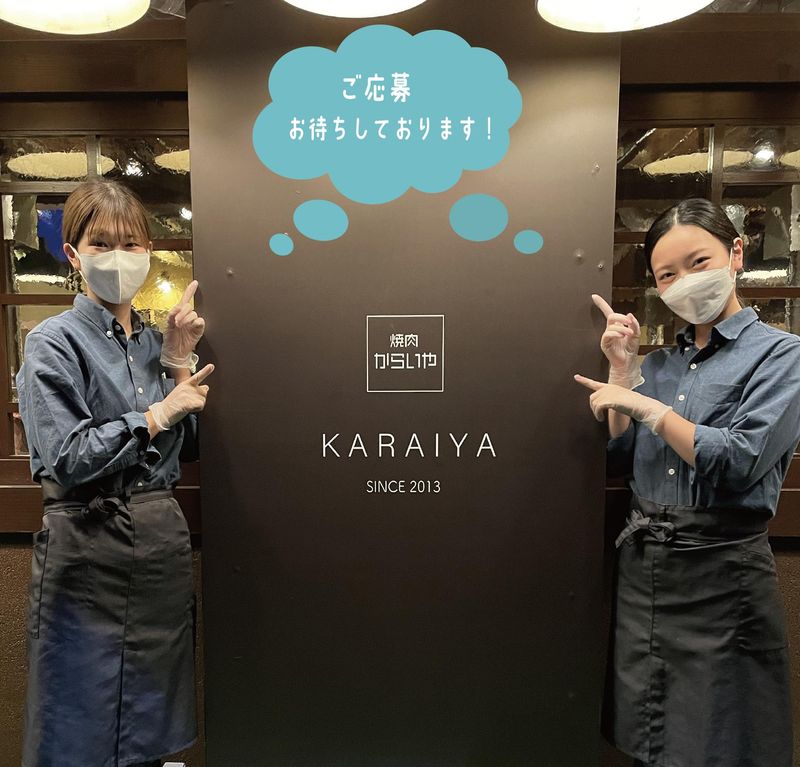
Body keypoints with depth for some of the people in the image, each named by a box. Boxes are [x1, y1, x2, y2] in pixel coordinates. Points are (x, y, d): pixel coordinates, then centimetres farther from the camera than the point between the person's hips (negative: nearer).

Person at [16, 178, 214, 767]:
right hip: (87, 539, -5)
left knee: (155, 720, 19)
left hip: (163, 535, 5)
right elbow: (68, 459, -17)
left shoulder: (156, 341, 8)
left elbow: (185, 446, 6)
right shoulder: (53, 342, -8)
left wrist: (179, 364, -2)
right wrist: (157, 414, -14)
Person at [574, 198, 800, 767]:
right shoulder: (659, 363, 9)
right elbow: (620, 460, 5)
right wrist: (623, 371, -1)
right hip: (641, 565, 5)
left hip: (721, 570, -5)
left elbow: (740, 463, -19)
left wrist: (645, 405, -16)